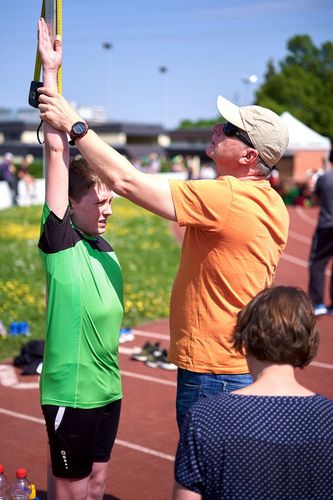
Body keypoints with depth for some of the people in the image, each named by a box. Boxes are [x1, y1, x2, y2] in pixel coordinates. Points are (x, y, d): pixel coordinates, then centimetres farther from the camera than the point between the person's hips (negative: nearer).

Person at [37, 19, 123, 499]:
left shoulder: (104, 247, 4)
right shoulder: (60, 240, -15)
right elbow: (56, 150, -20)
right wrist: (50, 72, -20)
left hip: (107, 387, 7)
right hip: (70, 391, -7)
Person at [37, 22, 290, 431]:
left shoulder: (224, 199, -23)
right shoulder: (273, 204, 7)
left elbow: (126, 181, -22)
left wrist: (74, 125, -13)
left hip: (211, 373, -10)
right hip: (249, 364, 10)